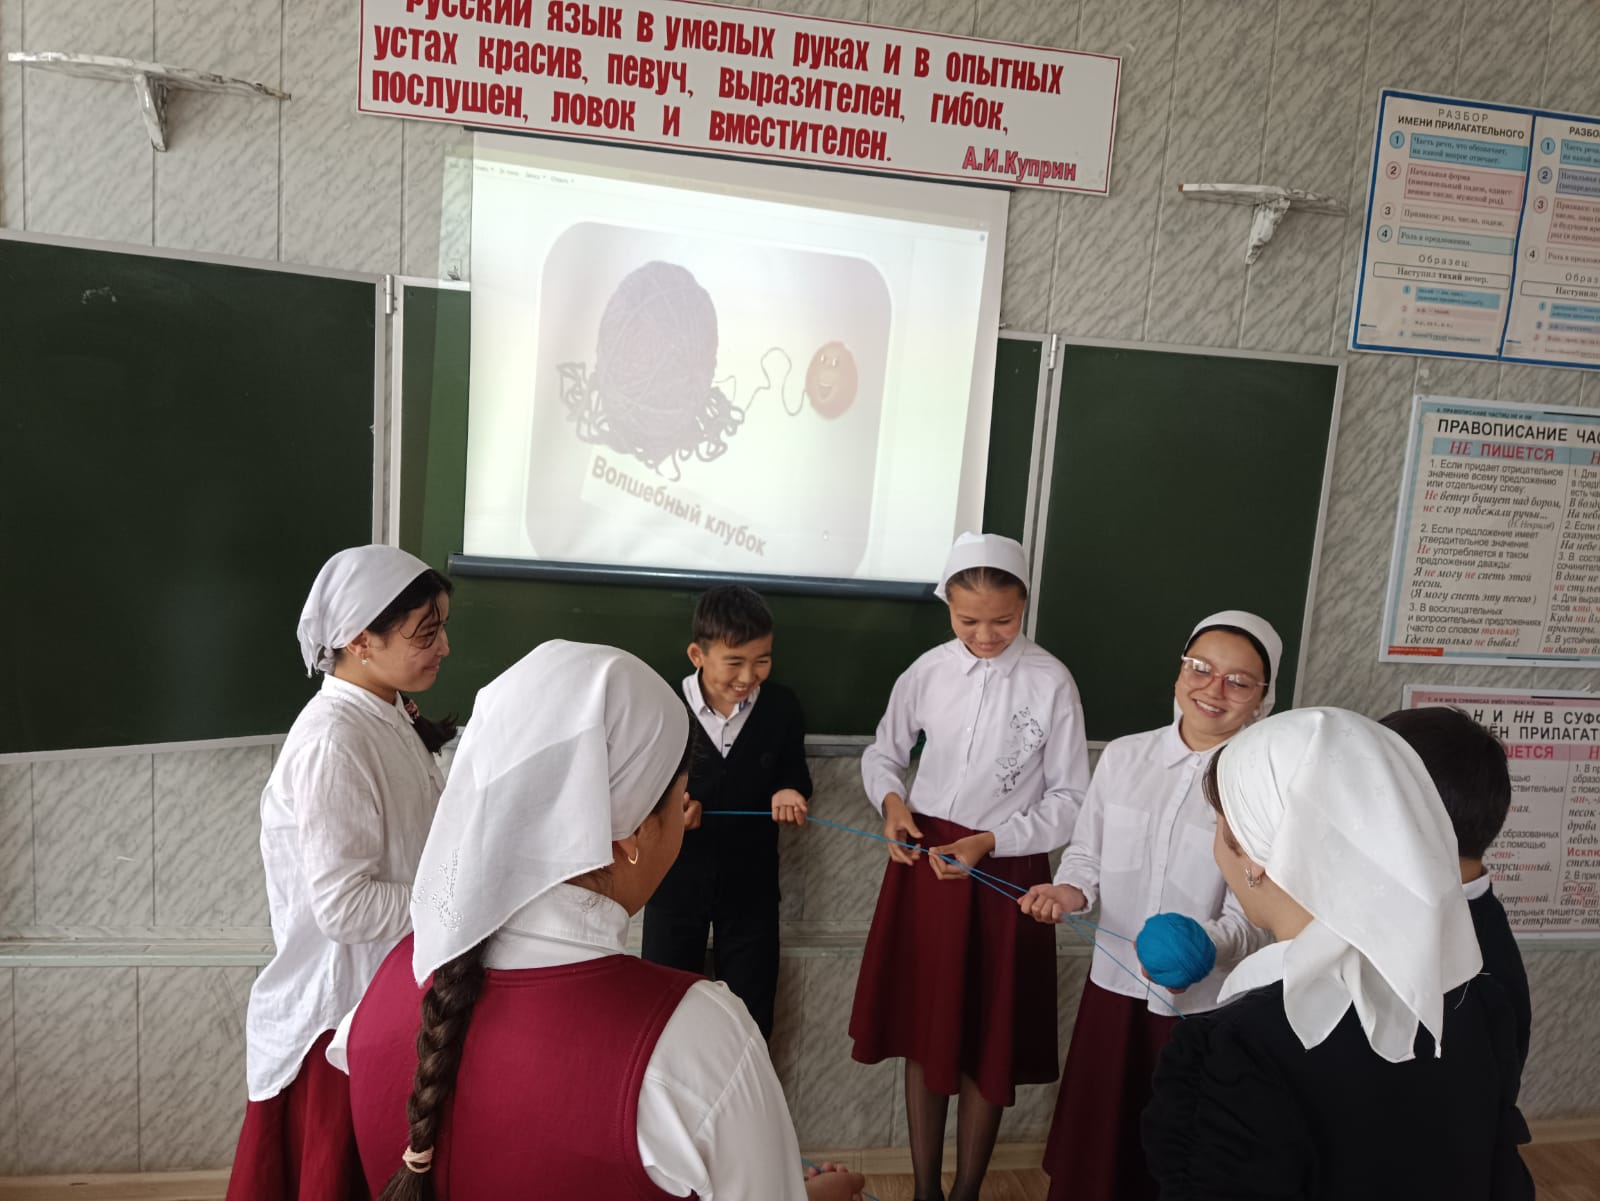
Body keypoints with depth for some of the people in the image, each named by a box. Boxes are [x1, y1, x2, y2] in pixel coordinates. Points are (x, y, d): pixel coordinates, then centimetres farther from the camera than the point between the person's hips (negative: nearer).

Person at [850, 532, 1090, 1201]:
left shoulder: (1051, 683, -13)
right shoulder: (928, 672, -5)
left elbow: (1070, 798, -6)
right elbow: (883, 754, 10)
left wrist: (990, 841, -16)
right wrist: (892, 800, -11)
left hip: (1006, 870, -2)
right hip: (924, 862, 3)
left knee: (988, 1046, 11)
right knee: (923, 1033, 15)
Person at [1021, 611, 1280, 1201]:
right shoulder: (1122, 756, -3)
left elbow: (1257, 915, -15)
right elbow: (1086, 851, 7)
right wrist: (1071, 890, -13)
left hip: (1206, 1004, -3)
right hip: (1115, 985, 3)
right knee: (1093, 1144, 18)